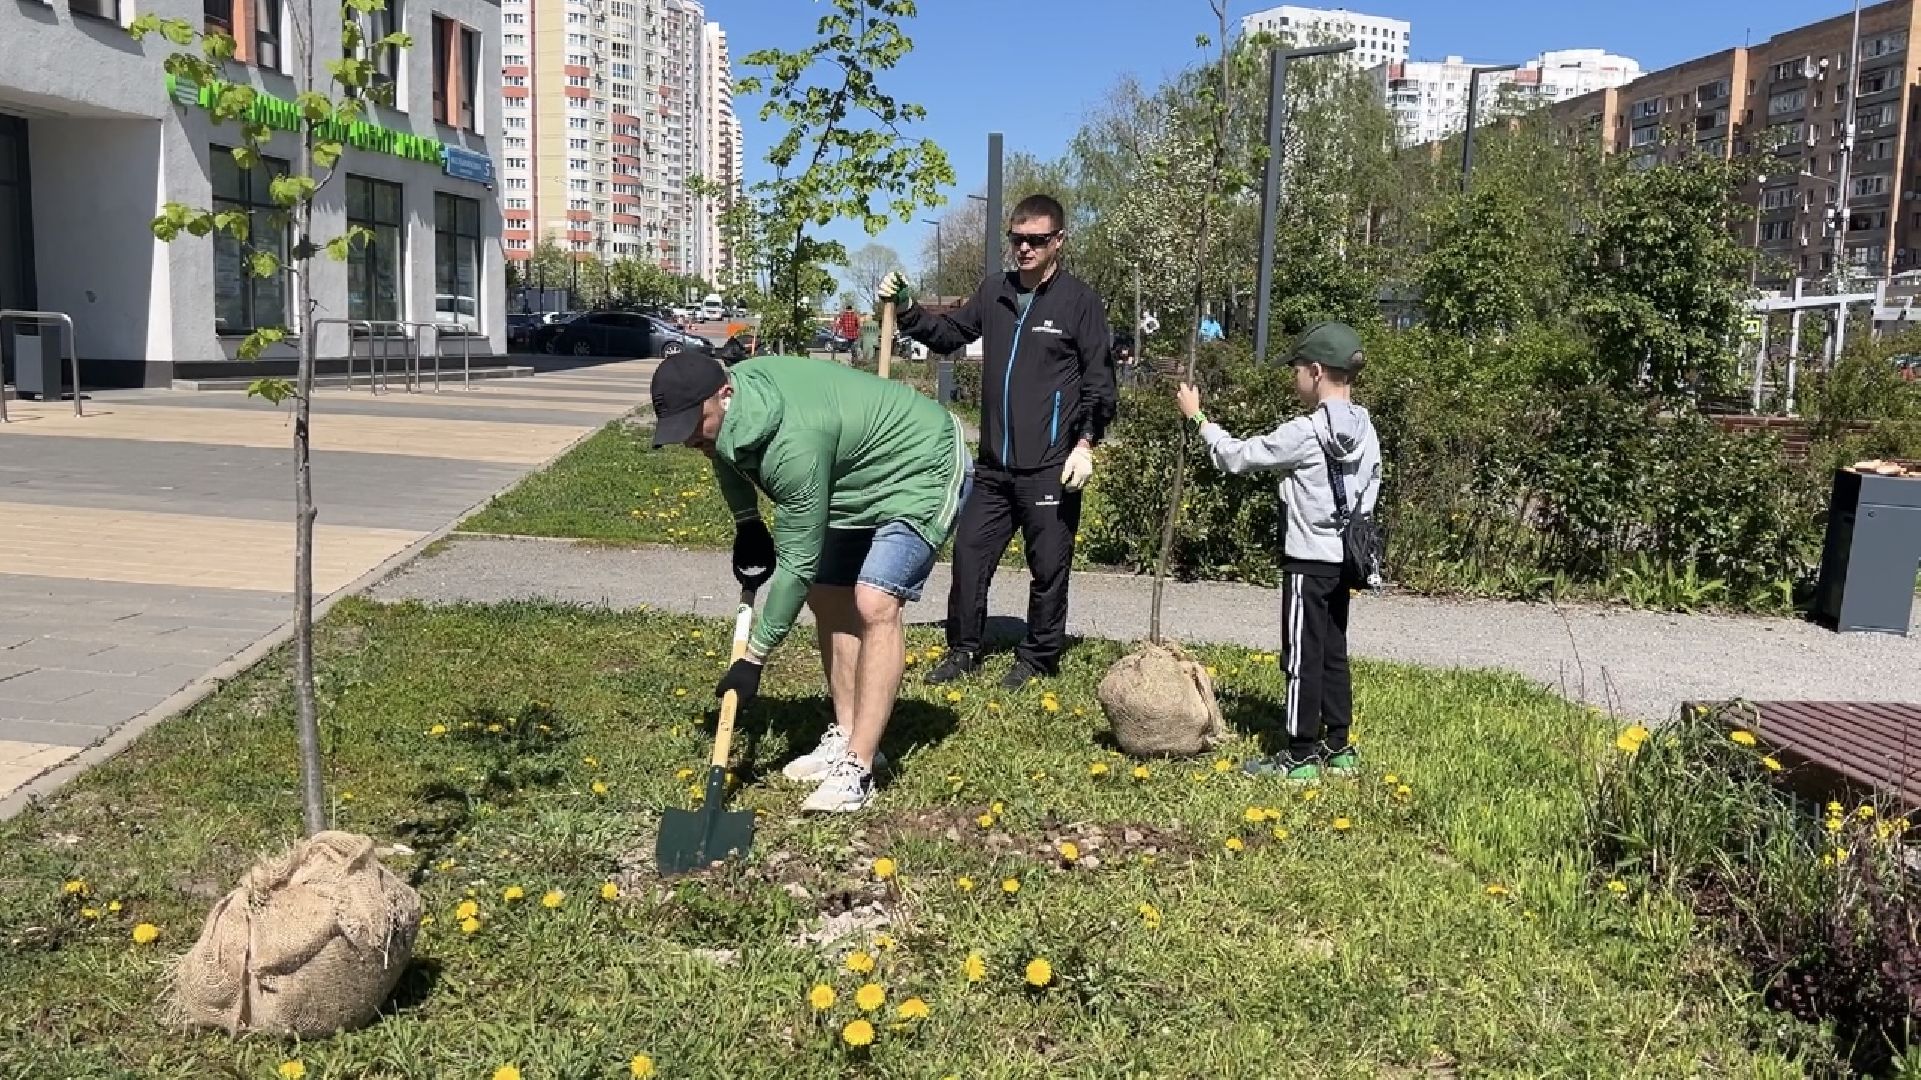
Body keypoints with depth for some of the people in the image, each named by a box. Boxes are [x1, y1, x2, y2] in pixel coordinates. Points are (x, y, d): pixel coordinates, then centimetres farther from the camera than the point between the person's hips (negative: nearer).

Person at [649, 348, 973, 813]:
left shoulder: (793, 443, -38)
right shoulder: (734, 386, -11)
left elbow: (797, 563, -32)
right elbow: (727, 455, 15)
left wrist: (753, 659, -25)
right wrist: (746, 523, 4)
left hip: (924, 473, -10)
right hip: (861, 478, 10)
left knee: (874, 604, -22)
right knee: (828, 599, 7)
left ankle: (857, 768, -20)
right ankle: (847, 738, 16)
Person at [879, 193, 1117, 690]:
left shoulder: (1079, 300, -6)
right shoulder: (994, 291, 8)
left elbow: (1099, 382, -6)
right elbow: (949, 334, 20)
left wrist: (1085, 444, -13)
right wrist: (905, 310, 5)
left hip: (1050, 469, -5)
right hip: (994, 464, 5)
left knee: (1048, 567, 6)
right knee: (969, 553, 10)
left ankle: (1038, 658, 22)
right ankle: (963, 649, 26)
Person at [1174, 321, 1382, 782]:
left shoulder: (1305, 432, -19)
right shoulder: (1366, 432, 5)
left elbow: (1237, 456, -11)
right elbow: (1369, 497, 11)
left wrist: (1197, 417, 1)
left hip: (1308, 562, -8)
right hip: (1342, 560, 8)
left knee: (1303, 658, -1)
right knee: (1333, 655, 15)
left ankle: (1300, 757, 5)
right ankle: (1338, 749, 22)